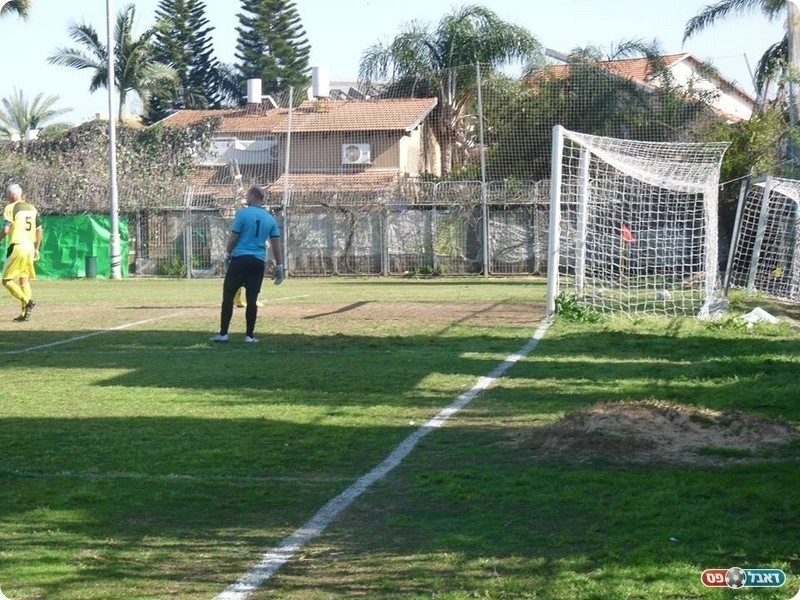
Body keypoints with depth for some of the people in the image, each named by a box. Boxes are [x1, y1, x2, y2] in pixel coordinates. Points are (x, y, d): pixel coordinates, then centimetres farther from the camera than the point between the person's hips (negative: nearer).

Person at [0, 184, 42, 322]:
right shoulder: (32, 208, 12)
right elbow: (39, 230, 12)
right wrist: (36, 249, 20)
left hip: (17, 247, -7)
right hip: (30, 247, 7)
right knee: (24, 280, 12)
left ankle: (28, 301, -16)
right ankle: (26, 313, 7)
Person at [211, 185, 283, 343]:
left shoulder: (242, 214, -5)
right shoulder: (270, 219, 8)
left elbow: (233, 238, -4)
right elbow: (276, 244, 8)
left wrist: (228, 254, 12)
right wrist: (279, 267, 12)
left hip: (239, 259, -3)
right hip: (258, 262, 4)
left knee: (228, 296, 2)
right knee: (251, 299, 5)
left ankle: (223, 333, 1)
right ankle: (249, 335, 5)